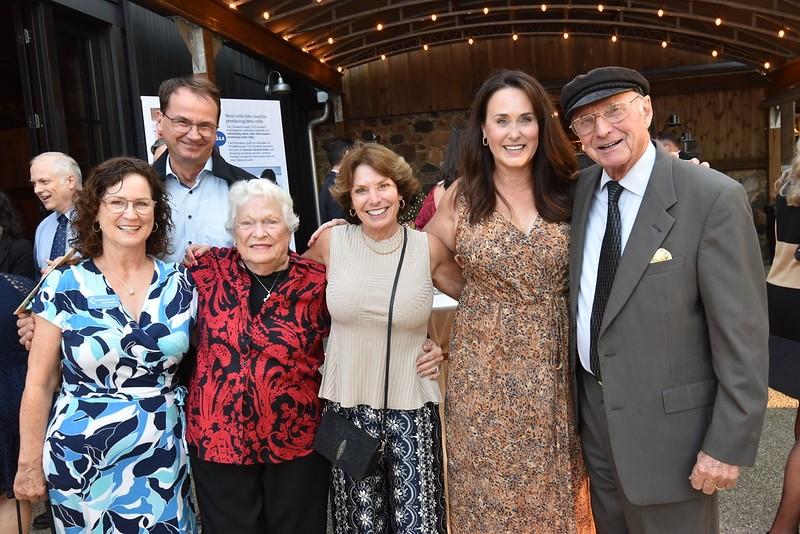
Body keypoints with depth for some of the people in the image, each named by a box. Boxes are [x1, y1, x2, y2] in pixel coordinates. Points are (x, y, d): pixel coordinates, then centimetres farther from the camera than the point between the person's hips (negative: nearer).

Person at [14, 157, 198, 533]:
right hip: (82, 461, -1)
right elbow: (39, 384, -2)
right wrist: (30, 463, 1)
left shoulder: (179, 284, -2)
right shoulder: (64, 287, -8)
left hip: (164, 458, 2)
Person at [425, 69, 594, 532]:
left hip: (555, 370, 1)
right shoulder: (462, 198, -3)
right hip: (484, 371, 0)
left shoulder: (569, 193, -2)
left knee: (553, 491, 15)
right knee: (491, 488, 13)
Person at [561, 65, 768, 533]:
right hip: (593, 411, 6)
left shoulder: (714, 198, -17)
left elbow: (743, 333, -16)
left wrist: (729, 446, -14)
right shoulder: (581, 190, 0)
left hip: (668, 424, -5)